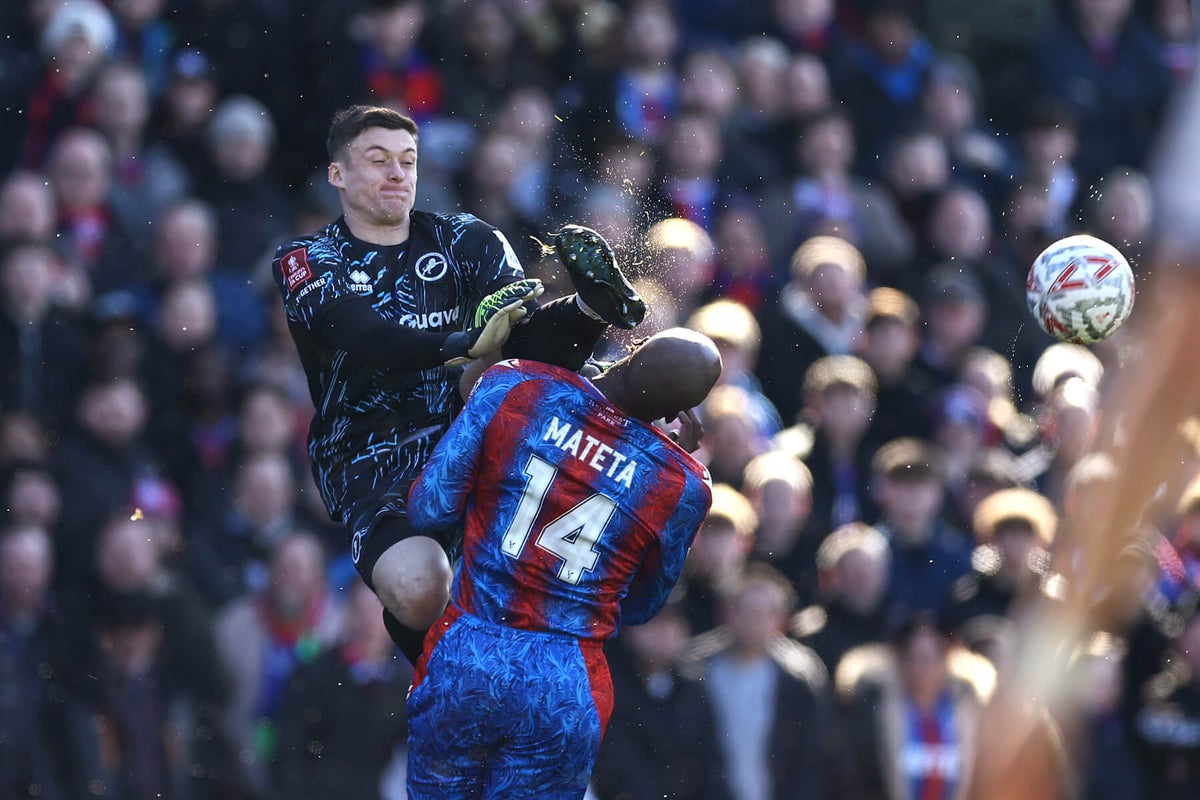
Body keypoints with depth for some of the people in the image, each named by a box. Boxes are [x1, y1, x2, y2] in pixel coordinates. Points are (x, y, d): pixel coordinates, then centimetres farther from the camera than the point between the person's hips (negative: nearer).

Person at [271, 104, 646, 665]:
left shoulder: (466, 240, 14)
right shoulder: (306, 262, 5)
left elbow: (531, 340, 0)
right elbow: (363, 337, -17)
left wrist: (588, 310, -24)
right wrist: (462, 345, -36)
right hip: (370, 463, 0)